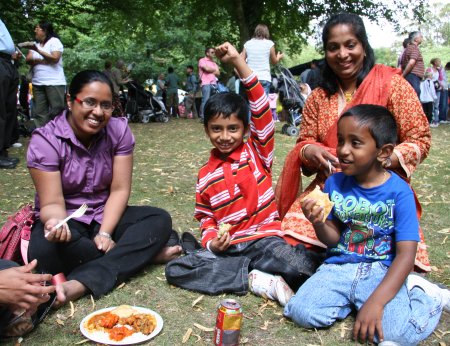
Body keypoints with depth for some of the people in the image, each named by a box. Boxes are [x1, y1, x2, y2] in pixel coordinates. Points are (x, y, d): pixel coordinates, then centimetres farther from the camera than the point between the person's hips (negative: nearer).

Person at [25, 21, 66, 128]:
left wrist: (38, 50, -14)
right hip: (37, 83, 7)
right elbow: (28, 59, 10)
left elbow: (55, 58, -13)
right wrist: (41, 60, -7)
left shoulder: (54, 41, 2)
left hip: (54, 82, -6)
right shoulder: (35, 44, 22)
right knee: (39, 113, 2)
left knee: (56, 111, -10)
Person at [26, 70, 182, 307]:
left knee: (160, 220, -22)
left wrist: (105, 233, -23)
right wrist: (56, 223, -42)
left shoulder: (119, 130, -9)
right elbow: (52, 203, -18)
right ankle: (142, 255, -21)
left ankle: (80, 283, -34)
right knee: (45, 250, -36)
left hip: (106, 216, 3)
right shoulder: (45, 140, -15)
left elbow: (120, 190, -10)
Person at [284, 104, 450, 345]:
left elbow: (406, 255, -15)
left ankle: (422, 295, 5)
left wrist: (376, 301, -25)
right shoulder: (334, 183, -2)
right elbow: (333, 238, 3)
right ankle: (353, 299, 4)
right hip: (338, 267, 3)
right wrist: (319, 223, -21)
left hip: (382, 271, -3)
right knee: (302, 312, -21)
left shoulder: (399, 192, -11)